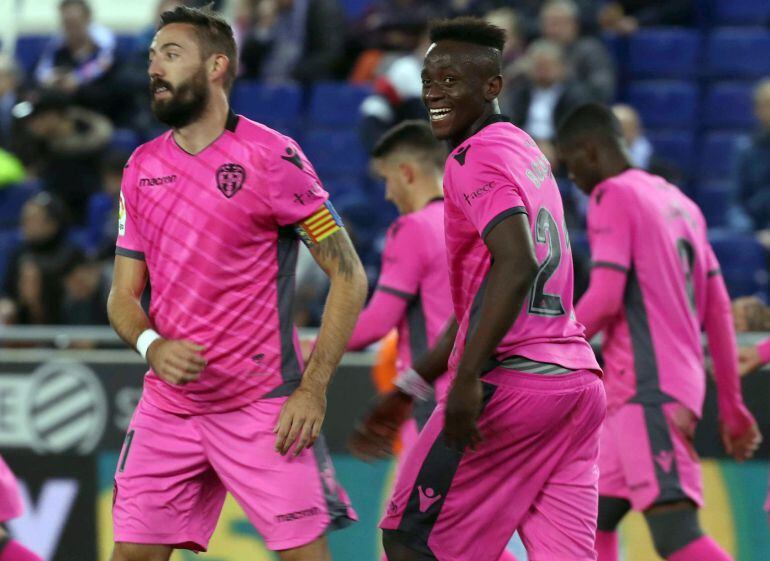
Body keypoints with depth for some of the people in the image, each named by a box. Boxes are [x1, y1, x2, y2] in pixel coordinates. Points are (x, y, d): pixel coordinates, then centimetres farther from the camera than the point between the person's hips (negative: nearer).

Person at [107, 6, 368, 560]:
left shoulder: (271, 157, -8)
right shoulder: (142, 168, 9)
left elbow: (349, 277, -7)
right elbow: (123, 295, 13)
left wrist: (312, 390, -13)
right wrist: (152, 346, -10)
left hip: (264, 408, -5)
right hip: (168, 405, 5)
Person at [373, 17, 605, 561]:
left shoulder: (477, 158, -8)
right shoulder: (525, 149, 21)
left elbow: (516, 266, -23)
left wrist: (467, 379, -26)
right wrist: (416, 381, 32)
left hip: (511, 383, -9)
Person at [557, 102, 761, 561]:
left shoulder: (613, 197, -6)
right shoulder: (679, 202, 19)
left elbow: (605, 299, -16)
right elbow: (719, 311, 18)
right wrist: (731, 404, 20)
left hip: (645, 390, -10)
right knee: (593, 523, 14)